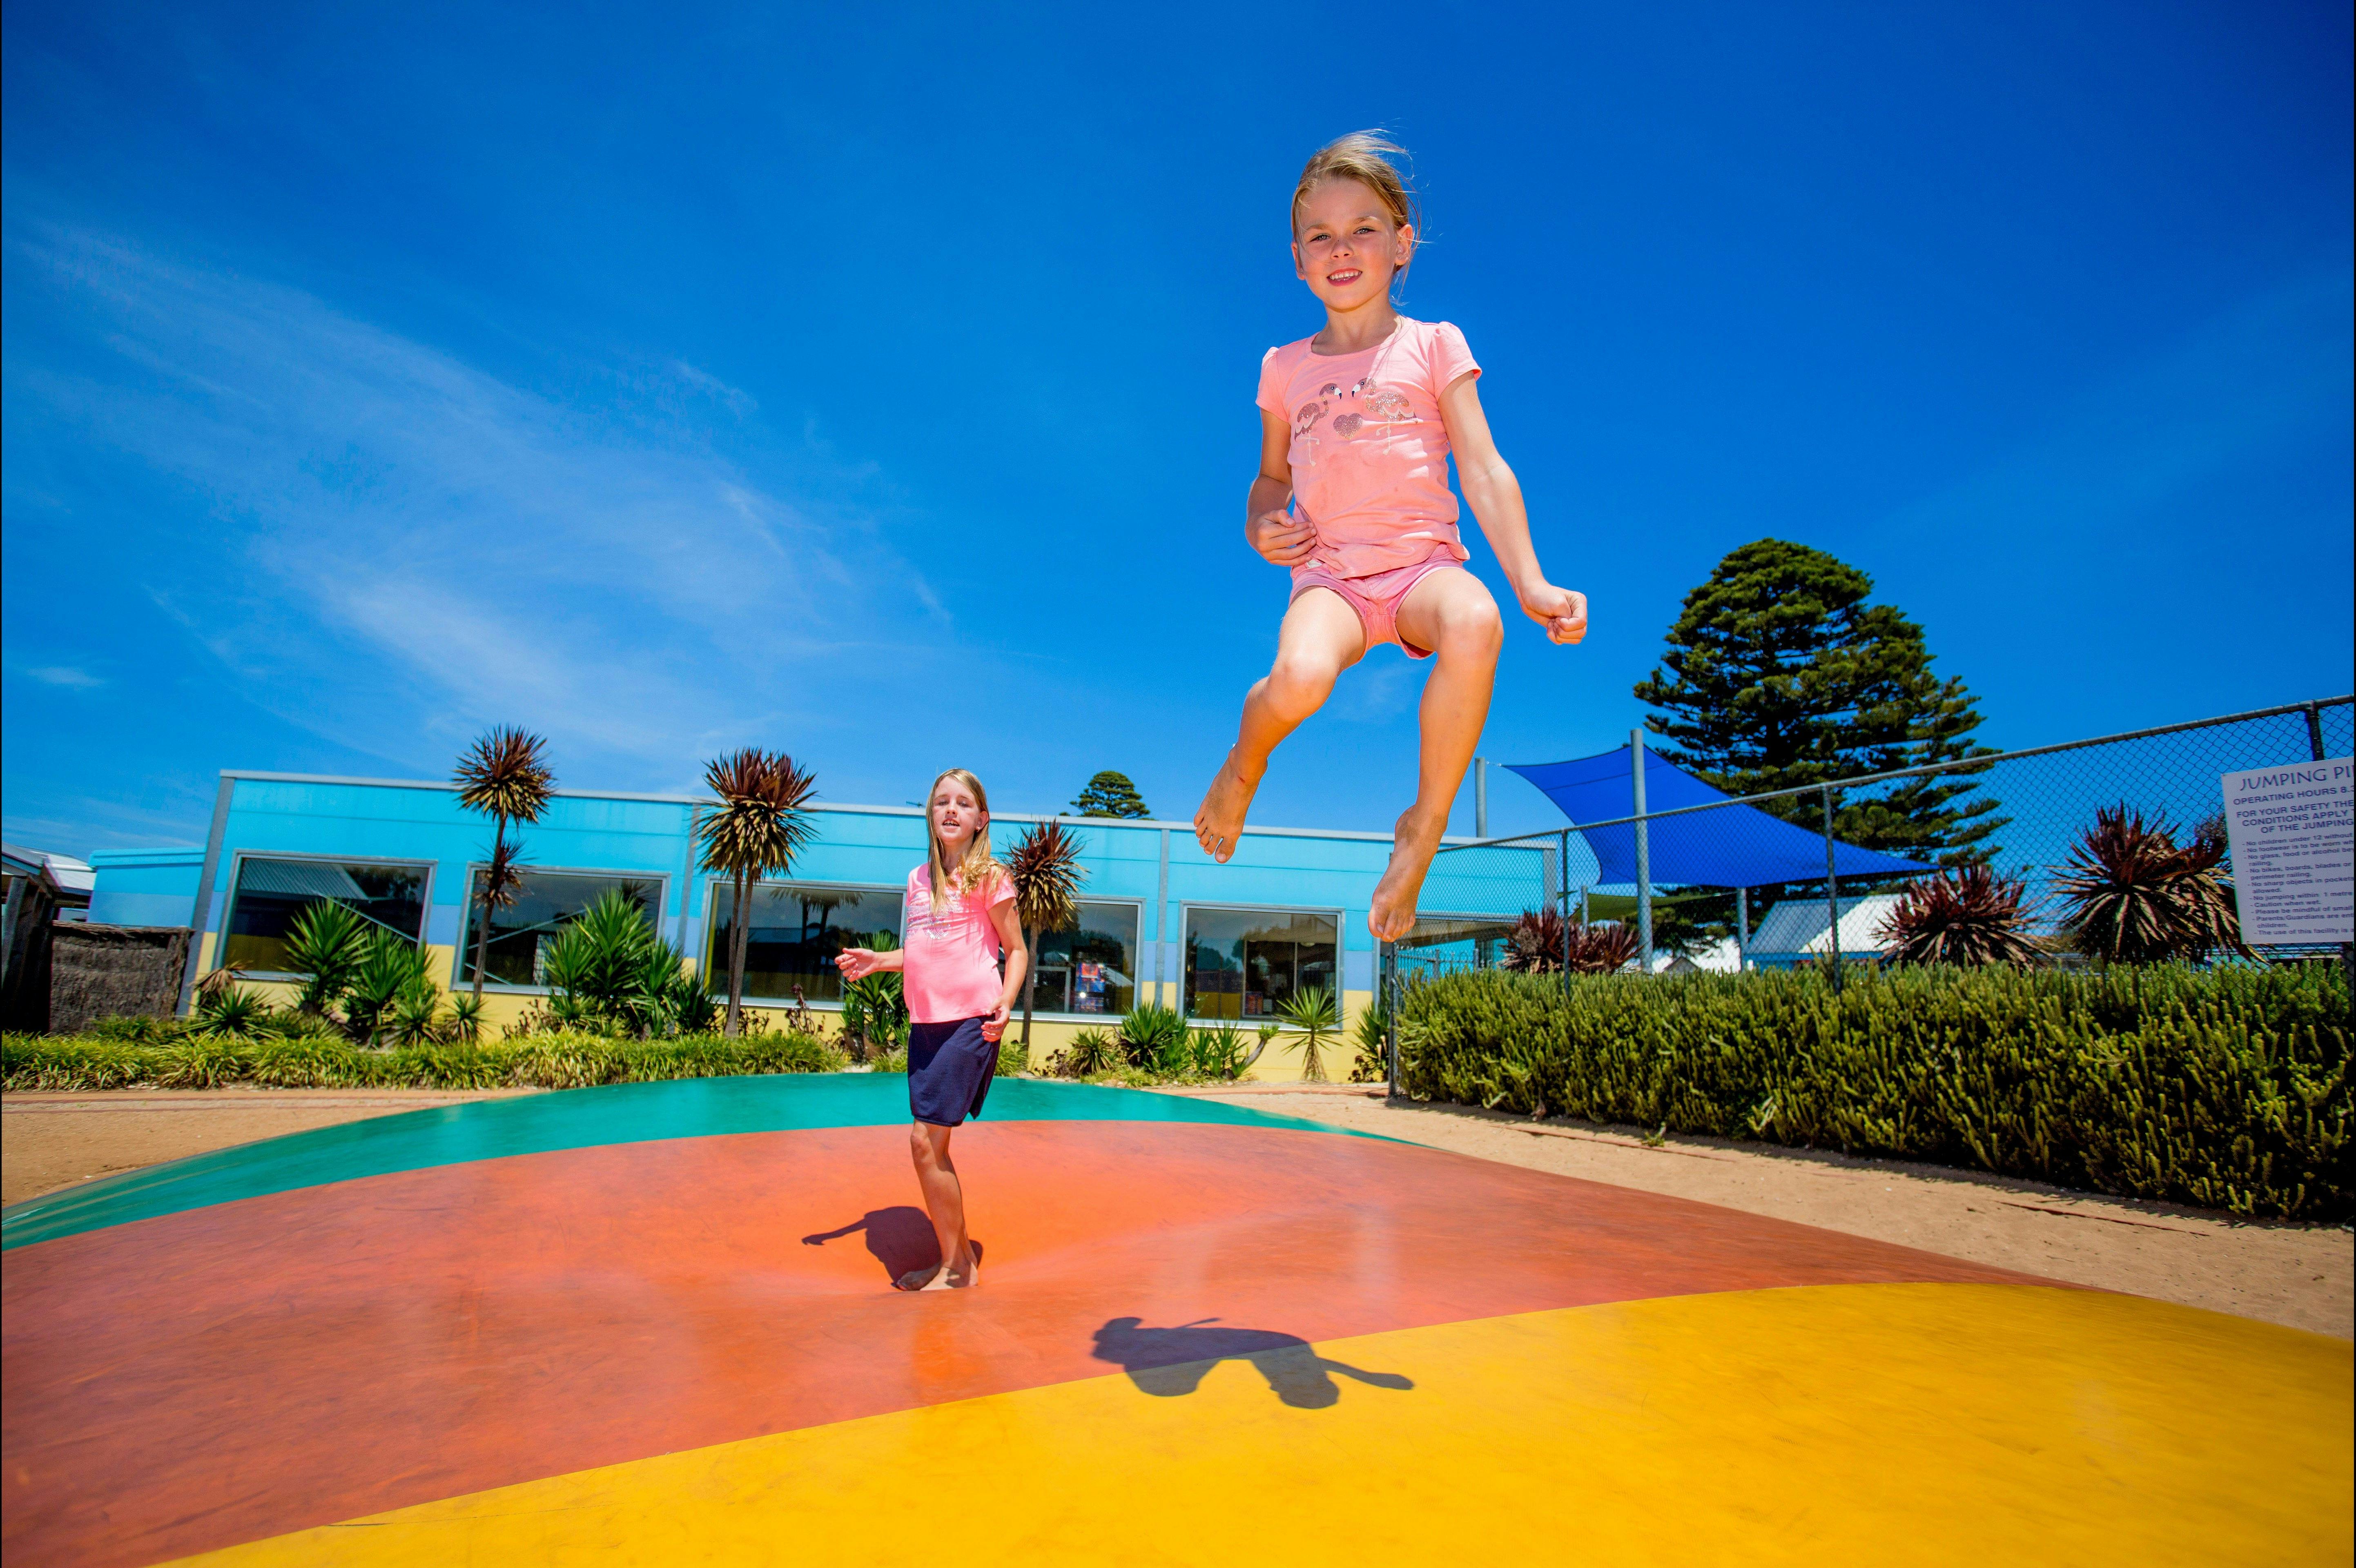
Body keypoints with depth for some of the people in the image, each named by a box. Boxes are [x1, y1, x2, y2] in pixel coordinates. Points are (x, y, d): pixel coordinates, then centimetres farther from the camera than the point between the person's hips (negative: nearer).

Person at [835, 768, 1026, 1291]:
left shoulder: (989, 878, -3)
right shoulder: (919, 879, 14)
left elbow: (1016, 950, 1)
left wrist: (1006, 1000, -15)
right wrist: (876, 961, 7)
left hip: (970, 1022, -7)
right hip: (925, 1022, 7)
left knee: (926, 1138, -9)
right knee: (931, 1143, 9)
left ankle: (955, 1267, 7)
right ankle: (959, 1254, 26)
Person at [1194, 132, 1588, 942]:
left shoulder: (1434, 345, 8)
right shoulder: (1285, 368, 14)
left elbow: (1484, 470, 1)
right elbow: (1272, 477, 25)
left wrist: (1532, 584, -10)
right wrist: (1259, 524, 0)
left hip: (1423, 561, 0)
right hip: (1329, 572, 1)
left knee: (1475, 622, -39)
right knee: (1297, 678, -35)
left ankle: (1424, 828, -19)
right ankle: (1243, 763, 4)